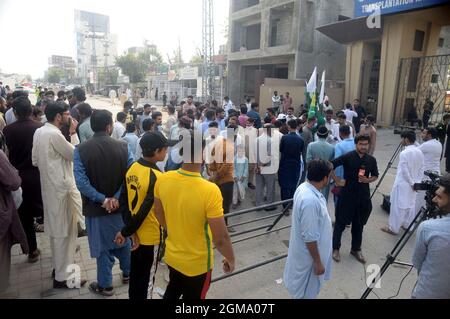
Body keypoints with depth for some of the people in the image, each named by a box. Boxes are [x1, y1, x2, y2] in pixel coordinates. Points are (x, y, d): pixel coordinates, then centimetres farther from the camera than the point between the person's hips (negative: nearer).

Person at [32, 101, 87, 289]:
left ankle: (58, 266, 35)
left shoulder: (39, 132, 7)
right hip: (61, 187, -9)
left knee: (56, 229, 20)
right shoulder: (55, 134, -21)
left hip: (49, 186, 10)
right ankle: (62, 277, 11)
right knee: (65, 231, 1)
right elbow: (76, 155, -13)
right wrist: (73, 133, -8)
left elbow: (35, 160, 12)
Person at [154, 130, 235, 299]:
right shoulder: (210, 191, -32)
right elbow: (220, 238, -25)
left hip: (172, 255, 4)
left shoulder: (162, 180, -15)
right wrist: (230, 259, -5)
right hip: (197, 263, -4)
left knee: (172, 291, 32)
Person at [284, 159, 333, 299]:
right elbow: (310, 238, -29)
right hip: (309, 254, -9)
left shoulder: (304, 187, -5)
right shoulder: (310, 201, -37)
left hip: (306, 250, 9)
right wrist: (318, 262, -17)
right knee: (307, 292, 16)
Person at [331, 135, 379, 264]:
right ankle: (335, 248, 21)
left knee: (359, 224, 15)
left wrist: (368, 180, -8)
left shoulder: (371, 160, 1)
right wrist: (337, 181, -11)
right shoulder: (347, 157, -11)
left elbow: (375, 176, 13)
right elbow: (330, 166, -10)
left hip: (363, 196, 4)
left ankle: (356, 249, 32)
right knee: (341, 223, 5)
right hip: (347, 195, -4)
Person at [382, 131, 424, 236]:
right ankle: (407, 225, 32)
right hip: (413, 183, 8)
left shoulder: (404, 153, -22)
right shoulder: (419, 152, 3)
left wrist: (412, 183, -12)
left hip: (403, 184, -8)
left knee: (398, 206, 0)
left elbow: (405, 171, -22)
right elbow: (421, 169, 6)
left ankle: (393, 229, 8)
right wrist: (418, 182, 9)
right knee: (410, 205, 19)